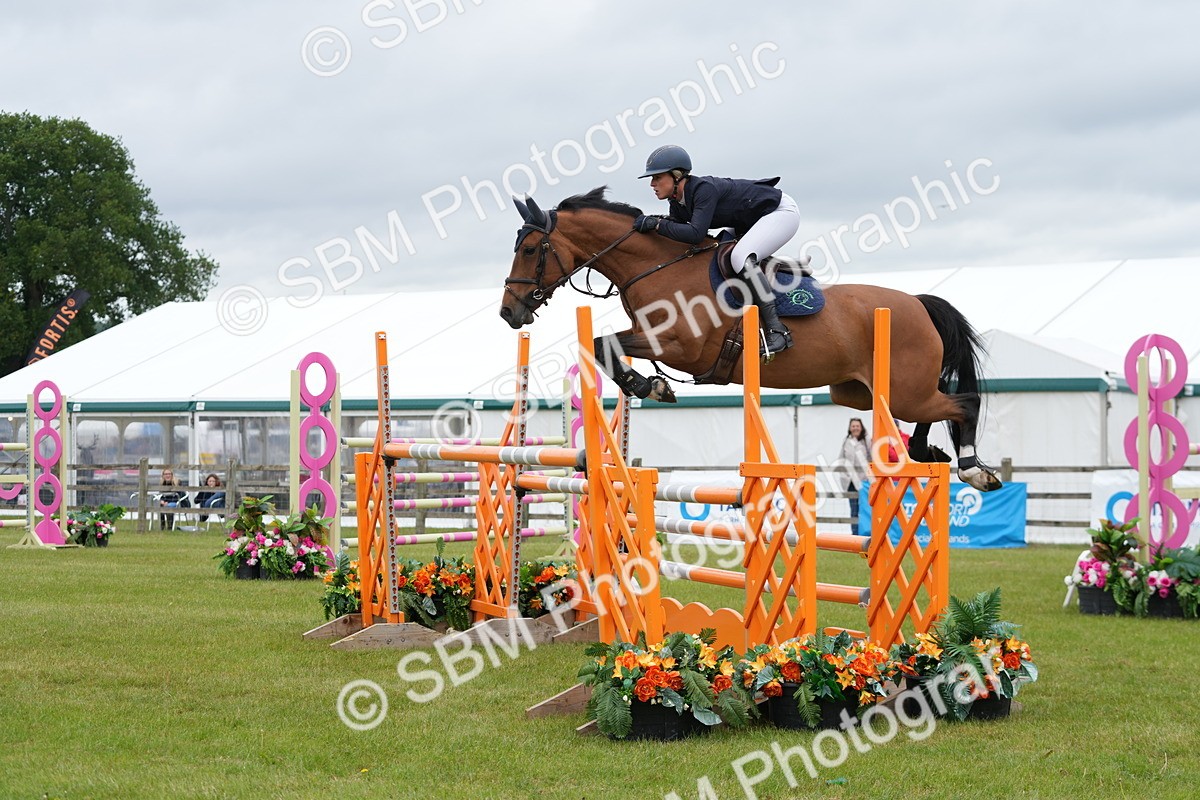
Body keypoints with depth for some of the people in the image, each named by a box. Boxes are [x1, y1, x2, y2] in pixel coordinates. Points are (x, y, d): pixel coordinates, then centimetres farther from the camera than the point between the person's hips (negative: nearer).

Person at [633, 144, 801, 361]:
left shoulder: (704, 189, -29)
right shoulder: (677, 202, -1)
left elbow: (695, 233, -39)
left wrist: (657, 224, -32)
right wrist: (651, 223, -9)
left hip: (781, 211, -10)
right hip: (753, 220, 10)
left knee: (740, 257, -31)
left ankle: (776, 330, -31)